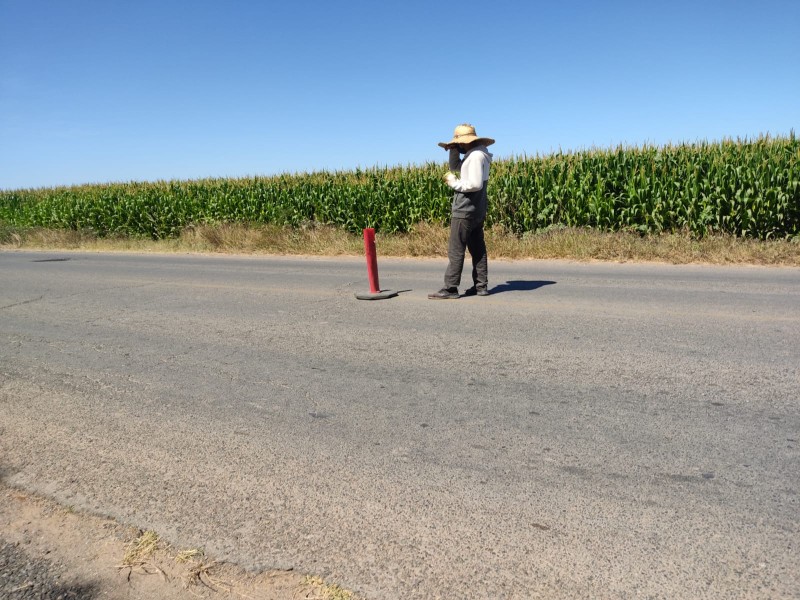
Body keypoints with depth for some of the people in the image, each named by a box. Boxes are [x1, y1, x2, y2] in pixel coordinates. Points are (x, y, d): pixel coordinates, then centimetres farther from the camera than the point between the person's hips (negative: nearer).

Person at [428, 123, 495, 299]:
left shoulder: (476, 155, -15)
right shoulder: (474, 154, 16)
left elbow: (476, 184, -24)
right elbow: (455, 168, 23)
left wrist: (454, 183, -13)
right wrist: (454, 150, 8)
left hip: (465, 211, -10)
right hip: (476, 210, 10)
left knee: (455, 250, -7)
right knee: (477, 248, 10)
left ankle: (450, 289, -6)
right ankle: (481, 286, 13)